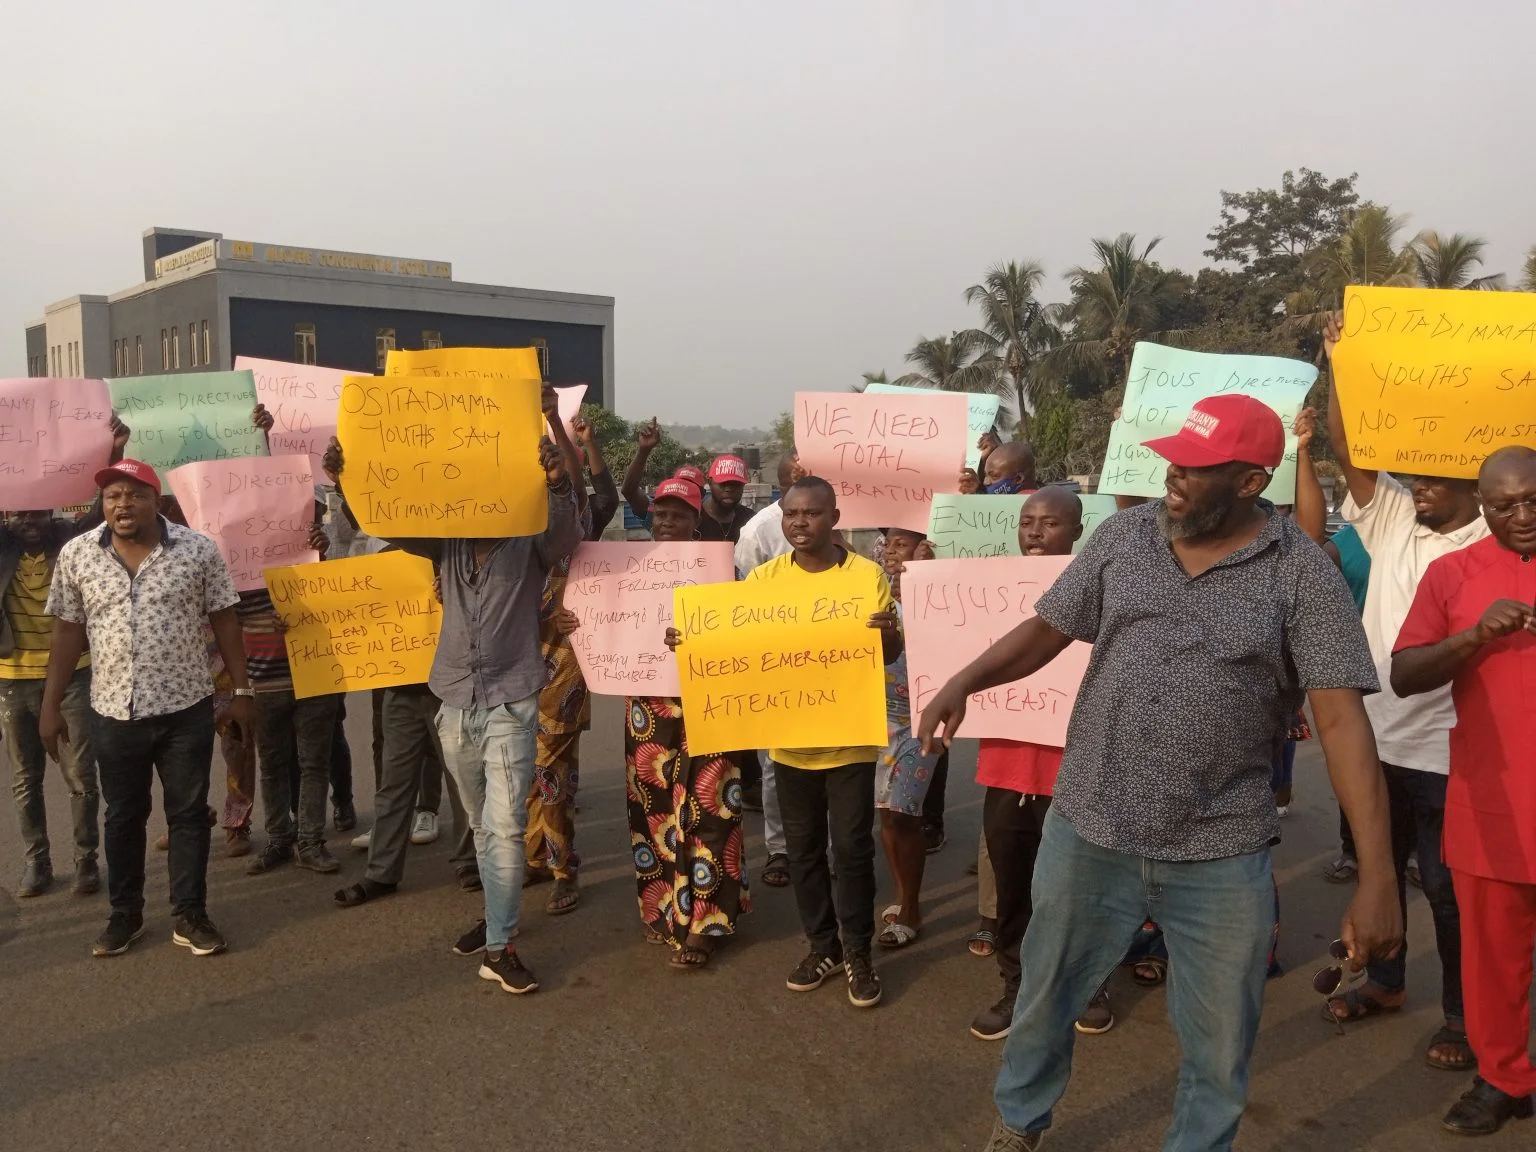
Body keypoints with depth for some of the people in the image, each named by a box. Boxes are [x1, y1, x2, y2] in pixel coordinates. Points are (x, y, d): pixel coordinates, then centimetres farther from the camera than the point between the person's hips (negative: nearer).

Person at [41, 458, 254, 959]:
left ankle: (190, 915, 20)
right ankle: (125, 915, 29)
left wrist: (242, 692, -1)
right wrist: (51, 705, 5)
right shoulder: (75, 555, -2)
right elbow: (68, 632, 5)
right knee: (123, 817, 14)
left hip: (185, 709, -1)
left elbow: (225, 623, -1)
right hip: (113, 713, 2)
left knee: (188, 814, 8)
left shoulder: (200, 550, -6)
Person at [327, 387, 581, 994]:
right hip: (455, 704, 4)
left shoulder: (531, 544, -4)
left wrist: (560, 483, -43)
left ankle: (499, 946, -4)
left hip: (510, 705, -4)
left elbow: (567, 532, -23)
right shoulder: (448, 543, 6)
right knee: (481, 824, 17)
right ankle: (498, 915, 32)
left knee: (505, 824, -10)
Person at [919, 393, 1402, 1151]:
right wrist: (965, 682, -12)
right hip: (1087, 831, 3)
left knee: (1219, 1046, 16)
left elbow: (1341, 720, -14)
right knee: (1045, 1000, 21)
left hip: (1220, 855, -2)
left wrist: (1376, 877, -19)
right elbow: (1046, 628, 6)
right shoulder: (1121, 538, -1)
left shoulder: (1303, 576, -11)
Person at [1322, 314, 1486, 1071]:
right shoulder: (1390, 517, 2)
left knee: (1446, 884, 6)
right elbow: (1348, 450, -2)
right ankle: (1385, 982, 37)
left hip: (1444, 748, -5)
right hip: (1377, 733, 5)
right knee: (1378, 868, 18)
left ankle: (1462, 1015, 24)